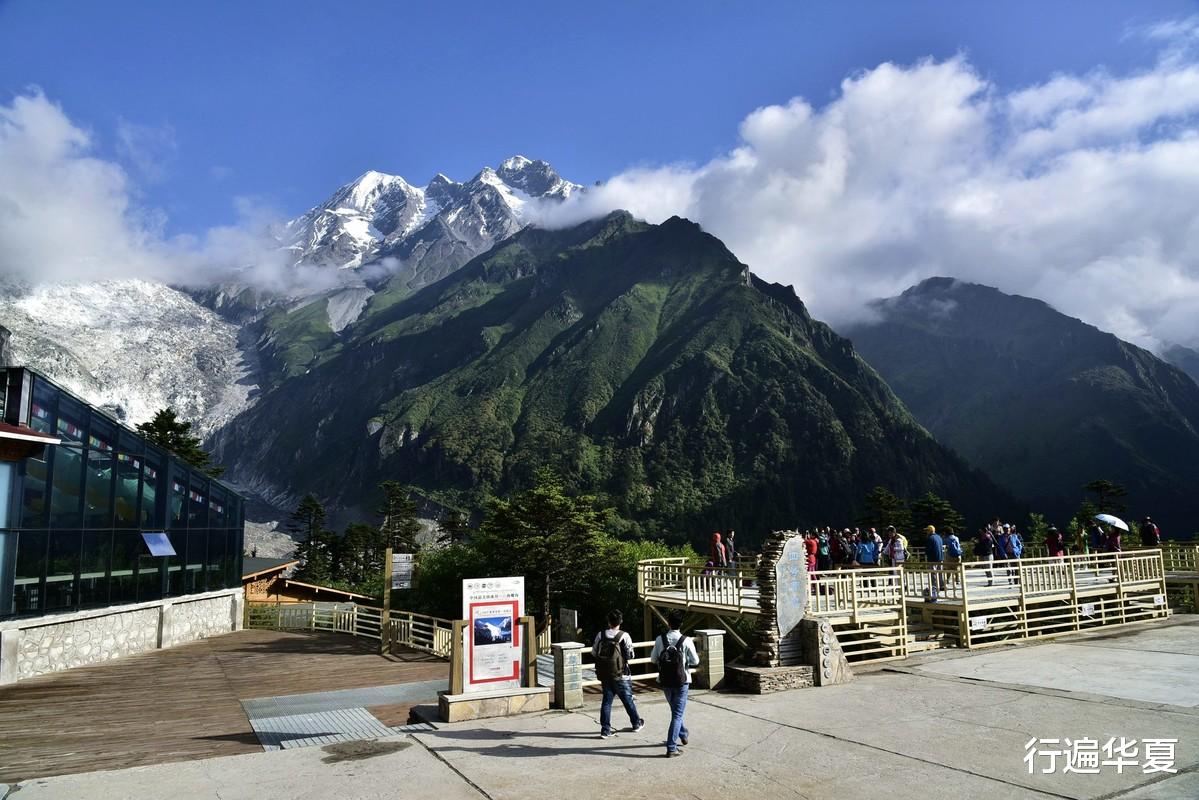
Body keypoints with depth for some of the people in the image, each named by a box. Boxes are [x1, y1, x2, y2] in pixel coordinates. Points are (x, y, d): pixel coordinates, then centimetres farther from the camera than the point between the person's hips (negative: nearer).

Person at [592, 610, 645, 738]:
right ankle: (636, 723, 32)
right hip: (620, 674, -3)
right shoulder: (624, 636, -15)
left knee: (606, 700, 11)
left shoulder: (600, 635, -5)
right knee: (628, 699, 14)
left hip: (604, 674, 3)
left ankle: (605, 729, 10)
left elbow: (594, 652, 1)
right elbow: (630, 655, -12)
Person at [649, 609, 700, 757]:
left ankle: (683, 735, 43)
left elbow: (653, 659, -1)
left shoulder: (660, 639, -9)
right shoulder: (686, 641, -15)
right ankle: (671, 747, -2)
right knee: (677, 714, 3)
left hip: (665, 681, 3)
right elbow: (695, 661, -6)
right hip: (681, 681, -3)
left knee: (675, 710, 25)